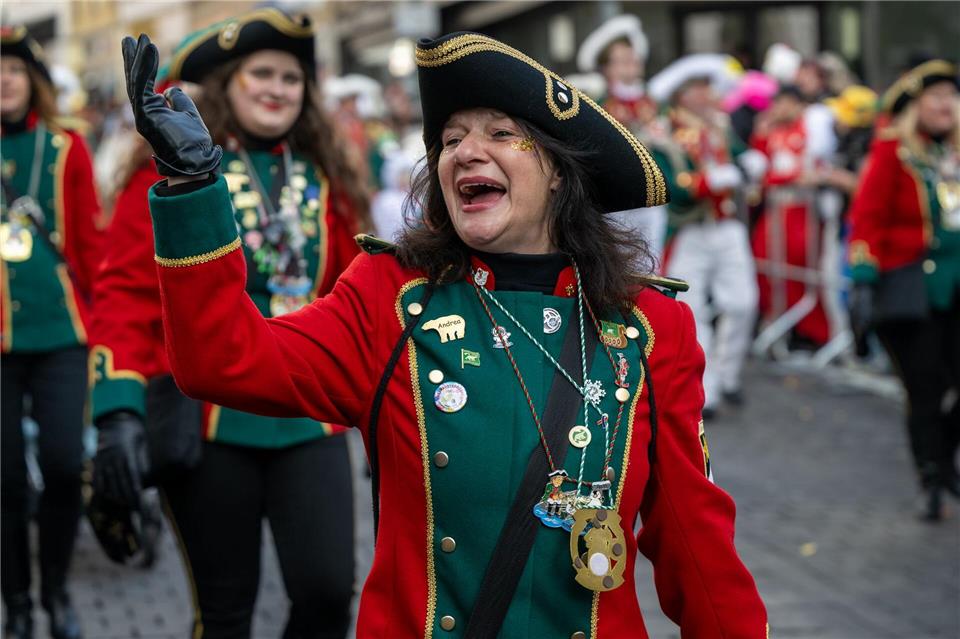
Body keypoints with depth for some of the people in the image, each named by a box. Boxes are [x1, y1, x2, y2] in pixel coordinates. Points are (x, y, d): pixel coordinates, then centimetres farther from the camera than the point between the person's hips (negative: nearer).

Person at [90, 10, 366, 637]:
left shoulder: (325, 179, 8)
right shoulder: (172, 170, -4)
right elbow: (127, 291, -8)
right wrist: (120, 407, -17)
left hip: (310, 421, 3)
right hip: (208, 419, -3)